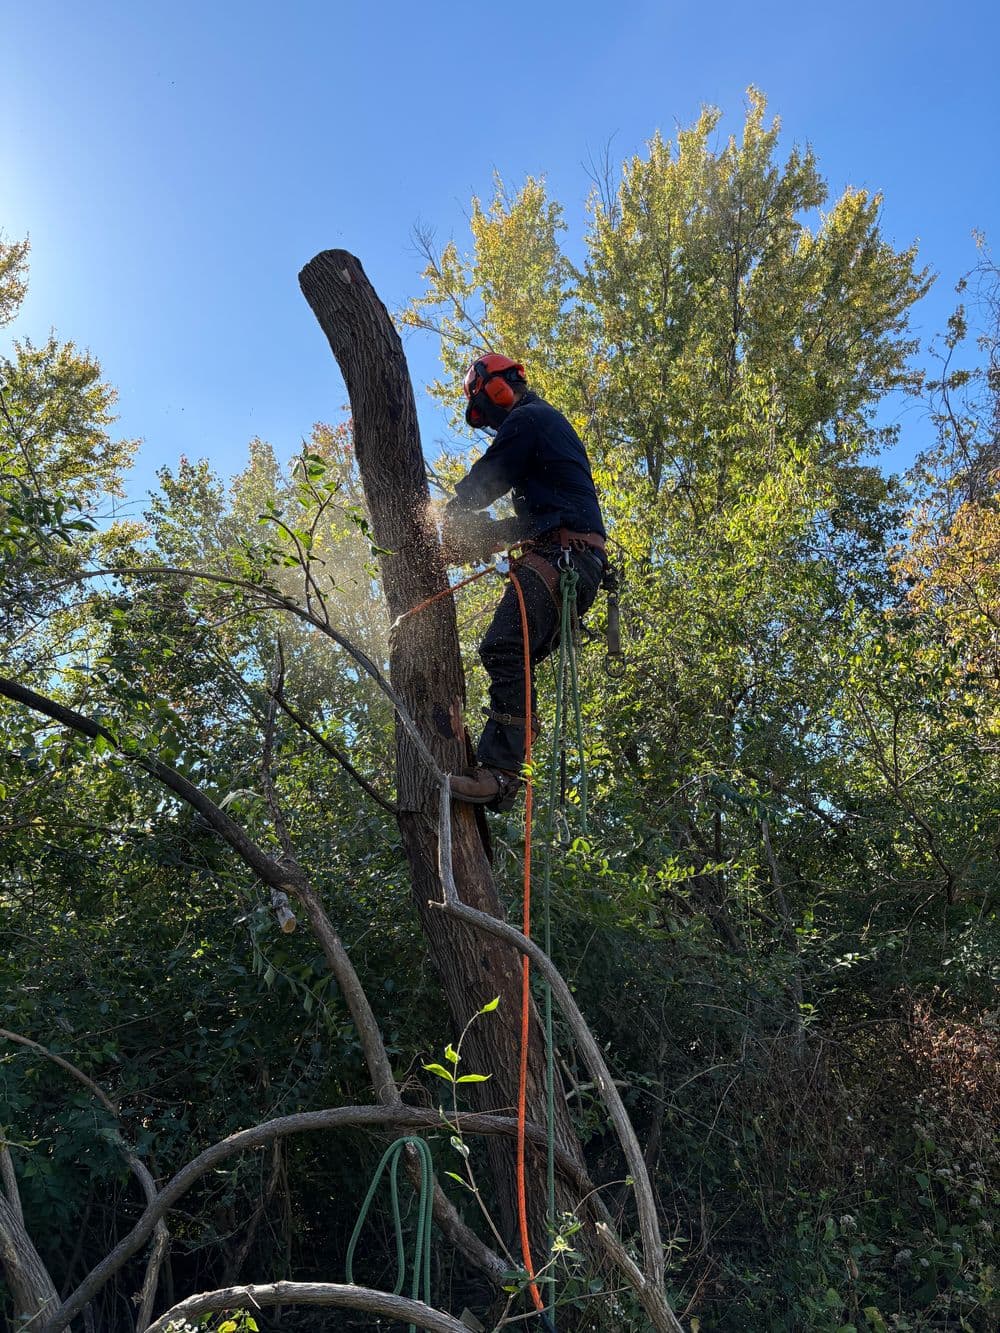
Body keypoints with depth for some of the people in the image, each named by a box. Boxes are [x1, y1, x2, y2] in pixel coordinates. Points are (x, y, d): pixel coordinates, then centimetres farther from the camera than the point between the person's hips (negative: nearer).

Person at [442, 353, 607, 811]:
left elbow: (482, 484, -1)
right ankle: (500, 763, -1)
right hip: (579, 562, 11)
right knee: (514, 663, 5)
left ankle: (498, 772, -30)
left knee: (504, 652, -22)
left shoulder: (525, 420, 0)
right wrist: (491, 533, 21)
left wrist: (452, 517, 18)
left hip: (559, 558, -11)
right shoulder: (551, 423, 32)